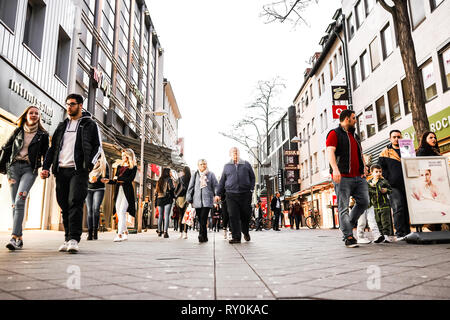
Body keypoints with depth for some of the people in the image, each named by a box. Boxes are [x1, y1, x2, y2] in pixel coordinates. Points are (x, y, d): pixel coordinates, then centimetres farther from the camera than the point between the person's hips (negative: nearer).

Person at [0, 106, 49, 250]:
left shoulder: (43, 135, 9)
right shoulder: (18, 131, 14)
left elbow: (46, 154, 10)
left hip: (30, 169, -3)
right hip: (14, 167, 3)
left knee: (20, 201, -18)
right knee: (15, 203, 1)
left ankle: (14, 237, -22)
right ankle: (19, 238, 7)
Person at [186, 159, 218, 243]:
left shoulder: (211, 174, 10)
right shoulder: (195, 175, 14)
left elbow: (215, 186, 9)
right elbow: (190, 187, 15)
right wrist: (189, 199, 10)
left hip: (207, 200, -2)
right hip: (197, 200, 2)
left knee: (203, 219, -15)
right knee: (200, 220, 5)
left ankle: (201, 236, -17)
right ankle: (204, 237, 14)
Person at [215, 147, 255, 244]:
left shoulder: (246, 164, 11)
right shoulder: (227, 166, 14)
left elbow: (252, 177, 14)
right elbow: (222, 181, 16)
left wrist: (251, 189, 2)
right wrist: (218, 194, 11)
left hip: (245, 193, 0)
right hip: (231, 194, 0)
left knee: (246, 215, 4)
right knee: (233, 216, -5)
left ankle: (246, 232, 30)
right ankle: (236, 237, 1)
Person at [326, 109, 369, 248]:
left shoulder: (355, 136, 26)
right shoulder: (334, 134, 0)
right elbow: (330, 151, -14)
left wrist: (364, 166, 16)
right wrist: (335, 169, -29)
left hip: (358, 177, 8)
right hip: (343, 177, -7)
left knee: (364, 202, 1)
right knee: (343, 208, -5)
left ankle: (349, 225, 21)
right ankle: (348, 237, 0)